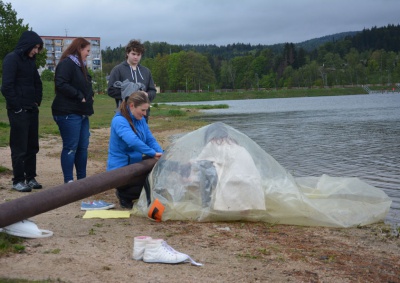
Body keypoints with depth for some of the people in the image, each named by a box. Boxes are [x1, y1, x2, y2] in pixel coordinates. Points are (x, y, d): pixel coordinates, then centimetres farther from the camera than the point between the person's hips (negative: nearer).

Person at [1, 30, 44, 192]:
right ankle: (18, 181, 6)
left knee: (32, 146, 11)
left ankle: (30, 177, 20)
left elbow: (37, 83, 23)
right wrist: (17, 107, -14)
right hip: (18, 111, -8)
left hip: (31, 110, 8)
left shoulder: (30, 60, 13)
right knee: (19, 148, -2)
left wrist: (37, 102, 11)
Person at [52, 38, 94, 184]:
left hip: (82, 112, 9)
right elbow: (61, 84, -23)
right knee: (70, 147, -5)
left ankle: (82, 178, 19)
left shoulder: (80, 65, 19)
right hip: (68, 113, -9)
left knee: (83, 147, 11)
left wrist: (90, 94, 6)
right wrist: (80, 96, -19)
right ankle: (68, 181, 2)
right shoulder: (66, 64, -12)